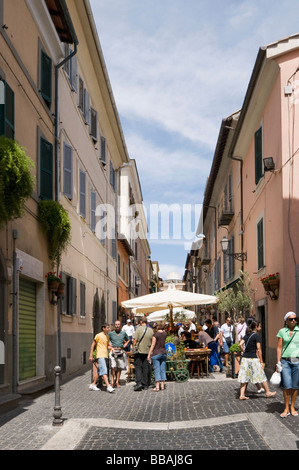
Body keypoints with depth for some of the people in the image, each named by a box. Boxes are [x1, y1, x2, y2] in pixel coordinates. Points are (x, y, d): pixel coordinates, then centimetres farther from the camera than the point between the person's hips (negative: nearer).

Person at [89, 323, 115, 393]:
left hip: (105, 356, 8)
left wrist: (110, 347, -1)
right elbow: (93, 345, -1)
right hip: (100, 356, -8)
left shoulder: (107, 336, 16)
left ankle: (93, 385, 22)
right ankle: (108, 386, -22)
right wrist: (91, 355, -4)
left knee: (99, 371, 13)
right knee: (104, 371, -14)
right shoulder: (98, 335, -6)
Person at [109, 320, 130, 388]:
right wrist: (111, 347, -3)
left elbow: (128, 340, 25)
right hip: (113, 351, -2)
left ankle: (117, 382, 10)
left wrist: (124, 345, 10)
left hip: (120, 351, 2)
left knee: (119, 367, 3)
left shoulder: (123, 333, 10)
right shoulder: (111, 333, 4)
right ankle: (112, 382, -7)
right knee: (113, 367, -11)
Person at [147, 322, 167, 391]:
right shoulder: (165, 334, 3)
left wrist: (149, 354, -8)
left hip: (156, 353, -6)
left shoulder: (155, 334, -12)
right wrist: (163, 328, 17)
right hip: (163, 352, 6)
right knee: (163, 369, 10)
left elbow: (153, 345, -12)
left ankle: (157, 387, -6)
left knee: (157, 370, -4)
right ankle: (162, 385, 12)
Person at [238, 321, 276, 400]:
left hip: (245, 358, 6)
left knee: (244, 377, 7)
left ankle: (242, 395, 5)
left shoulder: (246, 335, 11)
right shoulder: (256, 335, -8)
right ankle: (268, 392, 19)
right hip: (253, 358, -6)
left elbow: (240, 344, 2)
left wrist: (245, 351, 13)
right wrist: (261, 361, -7)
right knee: (261, 376, 8)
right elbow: (258, 349, -10)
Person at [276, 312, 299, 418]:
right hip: (285, 361, -1)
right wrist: (278, 363, 1)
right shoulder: (282, 332, 5)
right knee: (287, 386, -8)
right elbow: (279, 348, 6)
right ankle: (286, 409, 5)